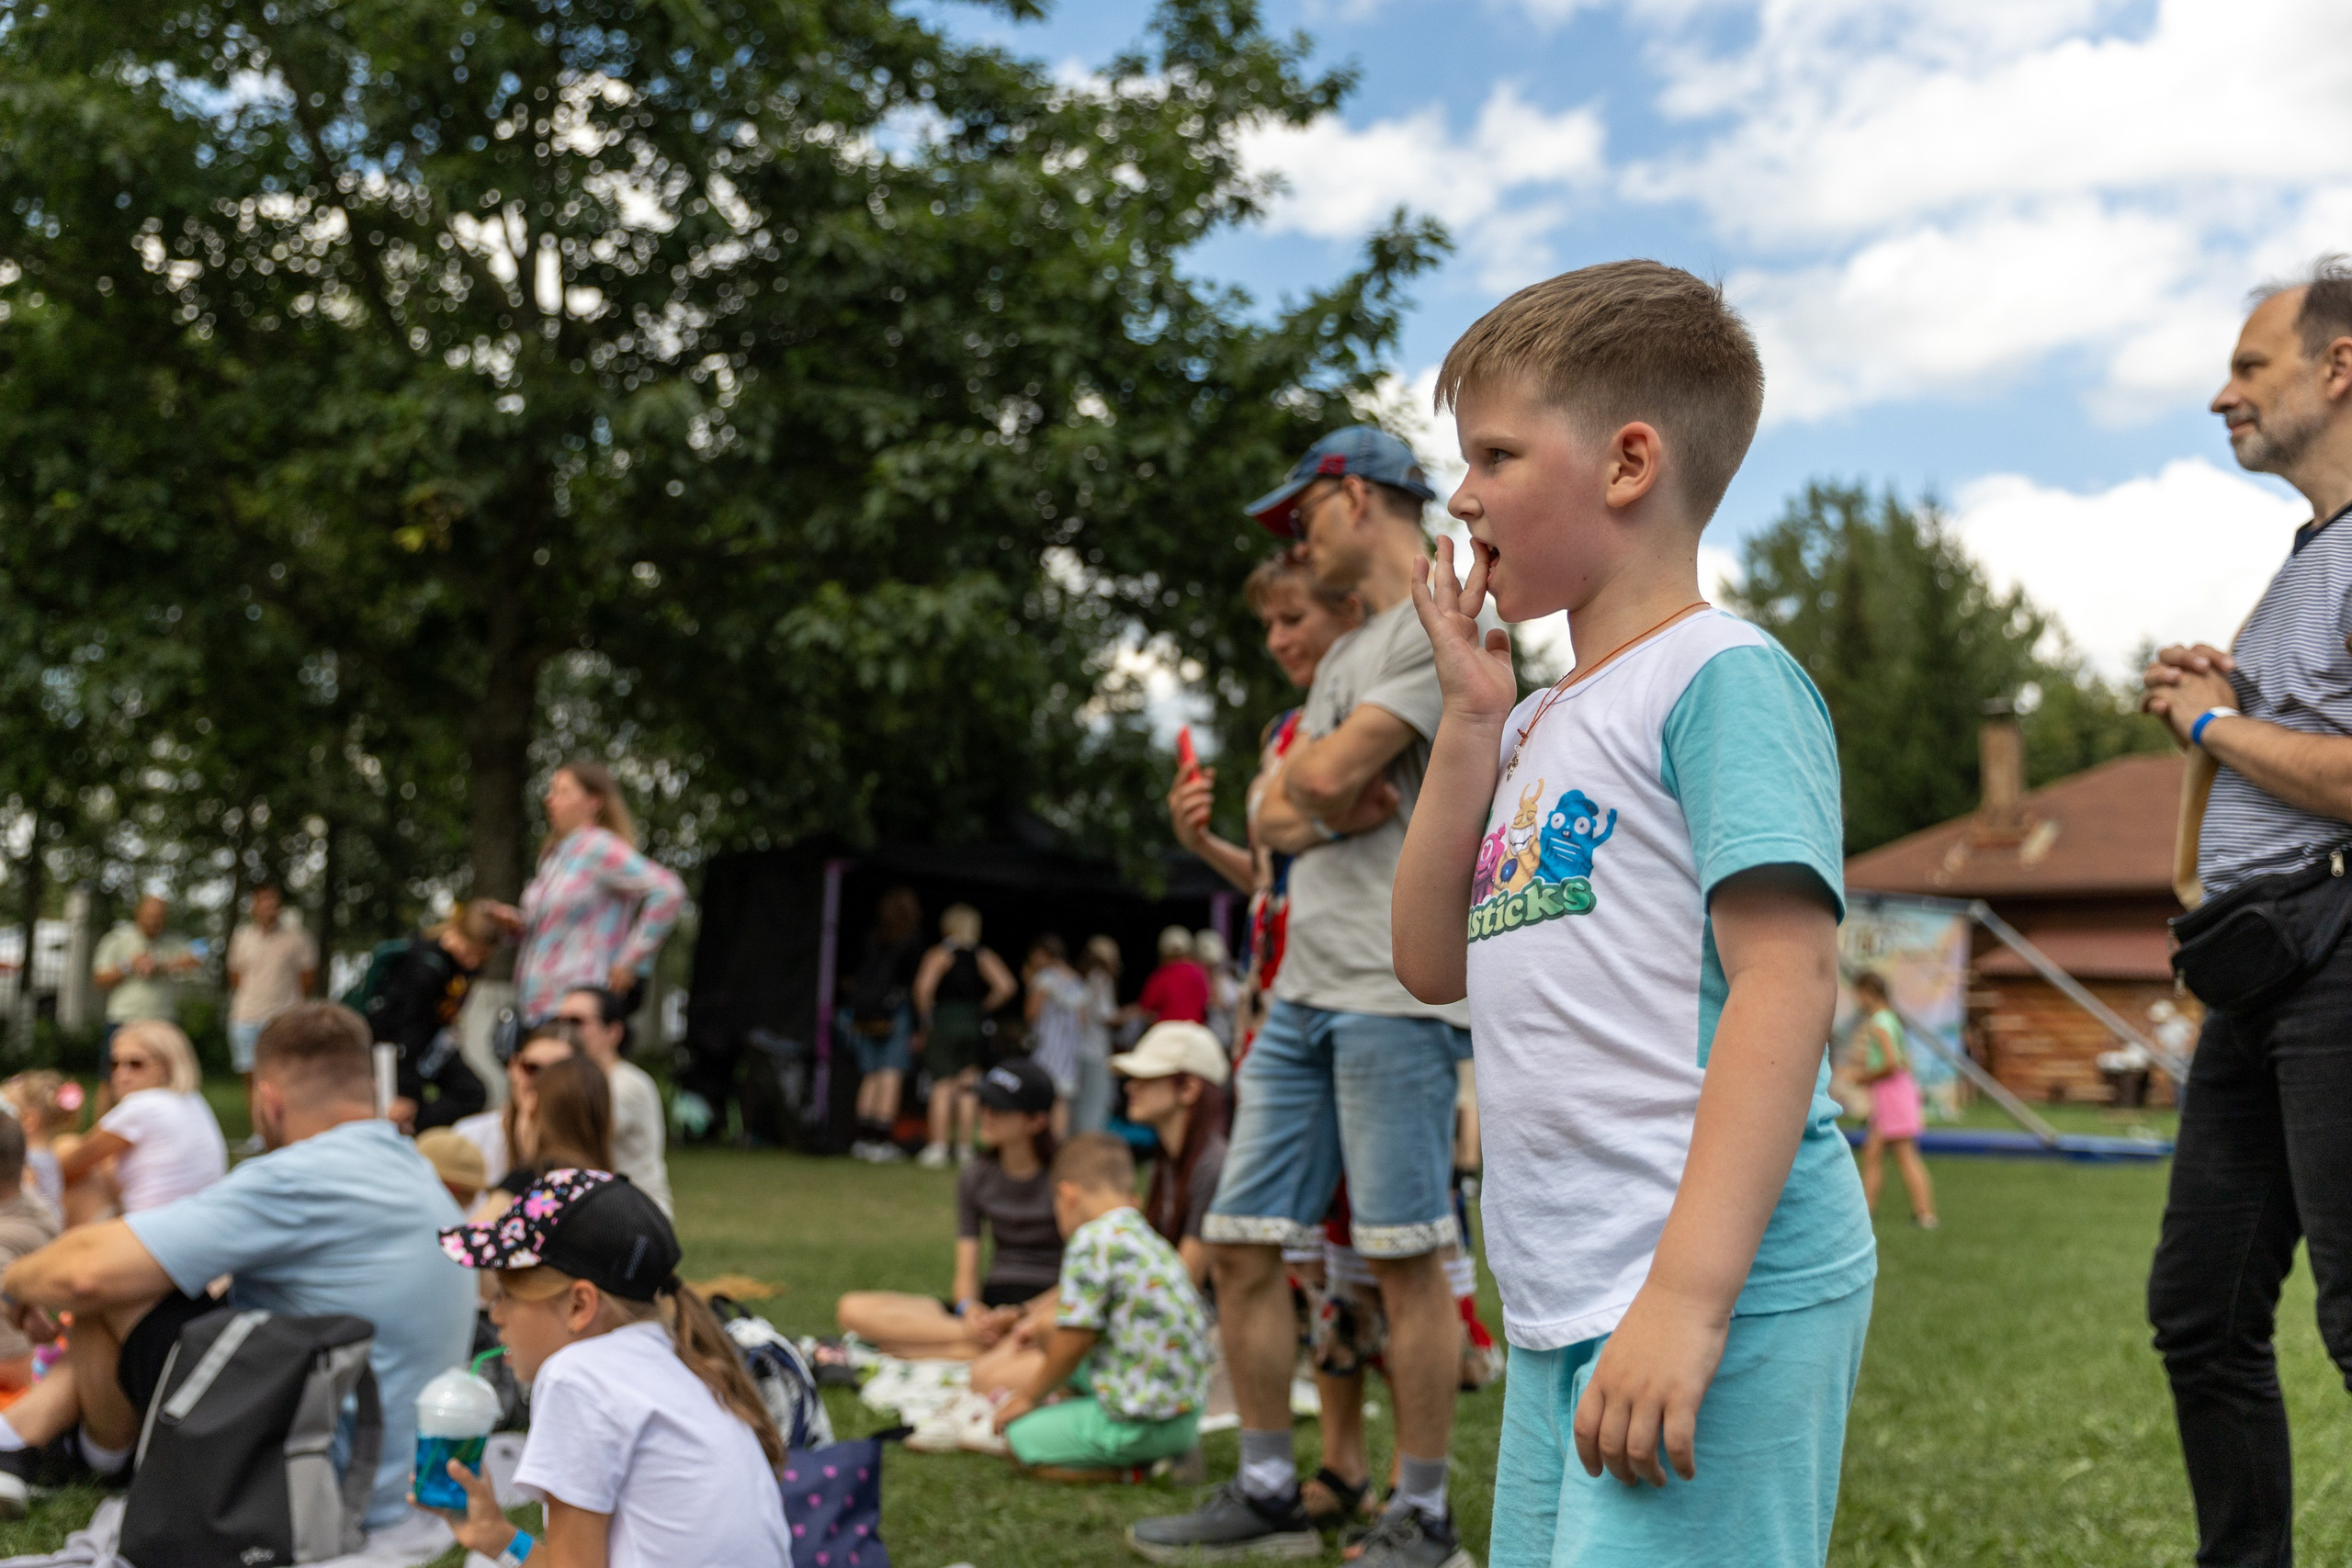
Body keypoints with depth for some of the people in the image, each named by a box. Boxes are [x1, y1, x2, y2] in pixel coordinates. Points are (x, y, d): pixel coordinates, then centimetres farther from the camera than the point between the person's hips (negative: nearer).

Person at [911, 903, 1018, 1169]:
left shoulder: (939, 955, -3)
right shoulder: (984, 957, 7)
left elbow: (924, 985, -17)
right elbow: (1008, 986, -3)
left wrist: (925, 1018, -5)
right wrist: (983, 1008, 7)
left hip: (943, 1024, -3)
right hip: (975, 1026, 3)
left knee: (942, 1087, -1)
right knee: (967, 1089, 8)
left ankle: (938, 1146, -5)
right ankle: (965, 1149, 8)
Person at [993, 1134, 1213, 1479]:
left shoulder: (1093, 1240, -14)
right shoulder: (1156, 1243, 12)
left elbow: (1075, 1341, -13)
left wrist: (1030, 1396, 2)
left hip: (1138, 1424, -8)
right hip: (1188, 1415, 8)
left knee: (1019, 1435, 5)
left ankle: (1132, 1470, -3)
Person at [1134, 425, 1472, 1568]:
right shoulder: (1345, 655, 25)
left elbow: (1326, 776, -17)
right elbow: (1276, 819, 17)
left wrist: (1315, 785, 6)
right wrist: (1324, 808, -5)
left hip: (1396, 991, -9)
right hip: (1303, 990, 9)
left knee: (1403, 1257, -4)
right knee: (1241, 1245, 9)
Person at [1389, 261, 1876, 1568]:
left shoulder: (1723, 677, -9)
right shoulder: (1542, 723, 17)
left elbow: (1786, 979, -18)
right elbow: (1436, 964, 14)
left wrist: (1686, 1299, -25)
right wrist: (1472, 720, 7)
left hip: (1718, 1294, -8)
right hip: (1560, 1310, 9)